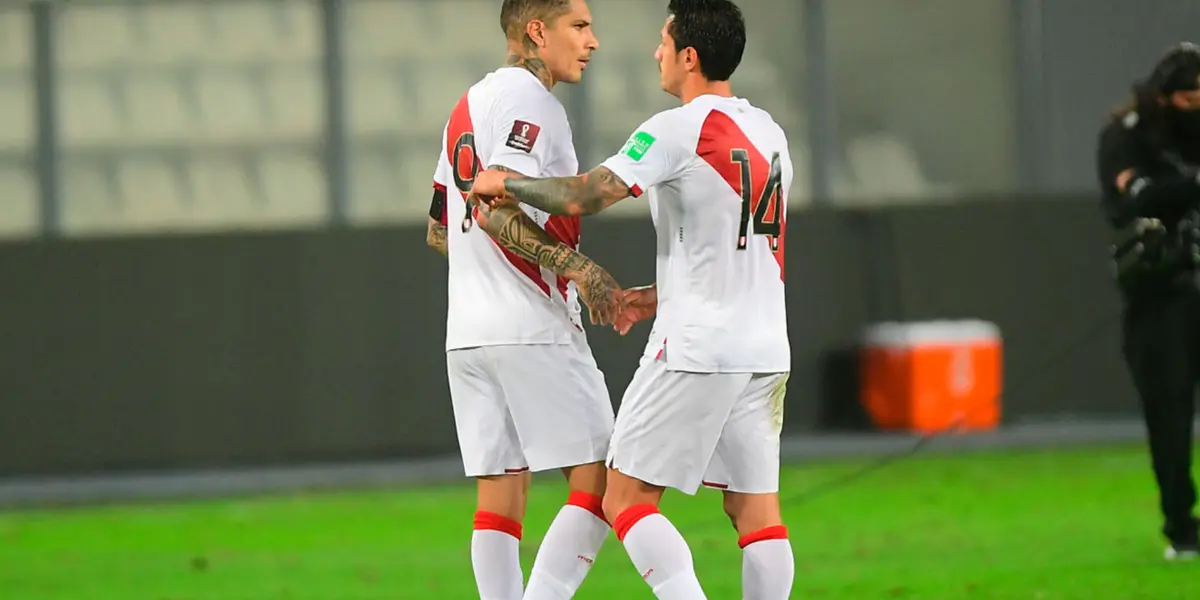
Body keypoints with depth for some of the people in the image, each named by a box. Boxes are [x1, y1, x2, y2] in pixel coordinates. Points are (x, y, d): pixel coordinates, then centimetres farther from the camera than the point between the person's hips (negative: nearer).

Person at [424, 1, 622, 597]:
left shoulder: (467, 105, 20)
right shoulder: (530, 101, -9)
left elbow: (439, 229, 24)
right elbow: (495, 209, -21)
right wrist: (577, 267, -22)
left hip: (467, 334, 9)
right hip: (535, 328, -9)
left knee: (500, 495, 6)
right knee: (598, 481, -6)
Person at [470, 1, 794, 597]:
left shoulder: (679, 130, -12)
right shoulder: (769, 134, 14)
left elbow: (581, 196, -18)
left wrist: (504, 182, -1)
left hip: (695, 351, -8)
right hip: (765, 350, 8)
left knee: (626, 498, -2)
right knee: (754, 506, 7)